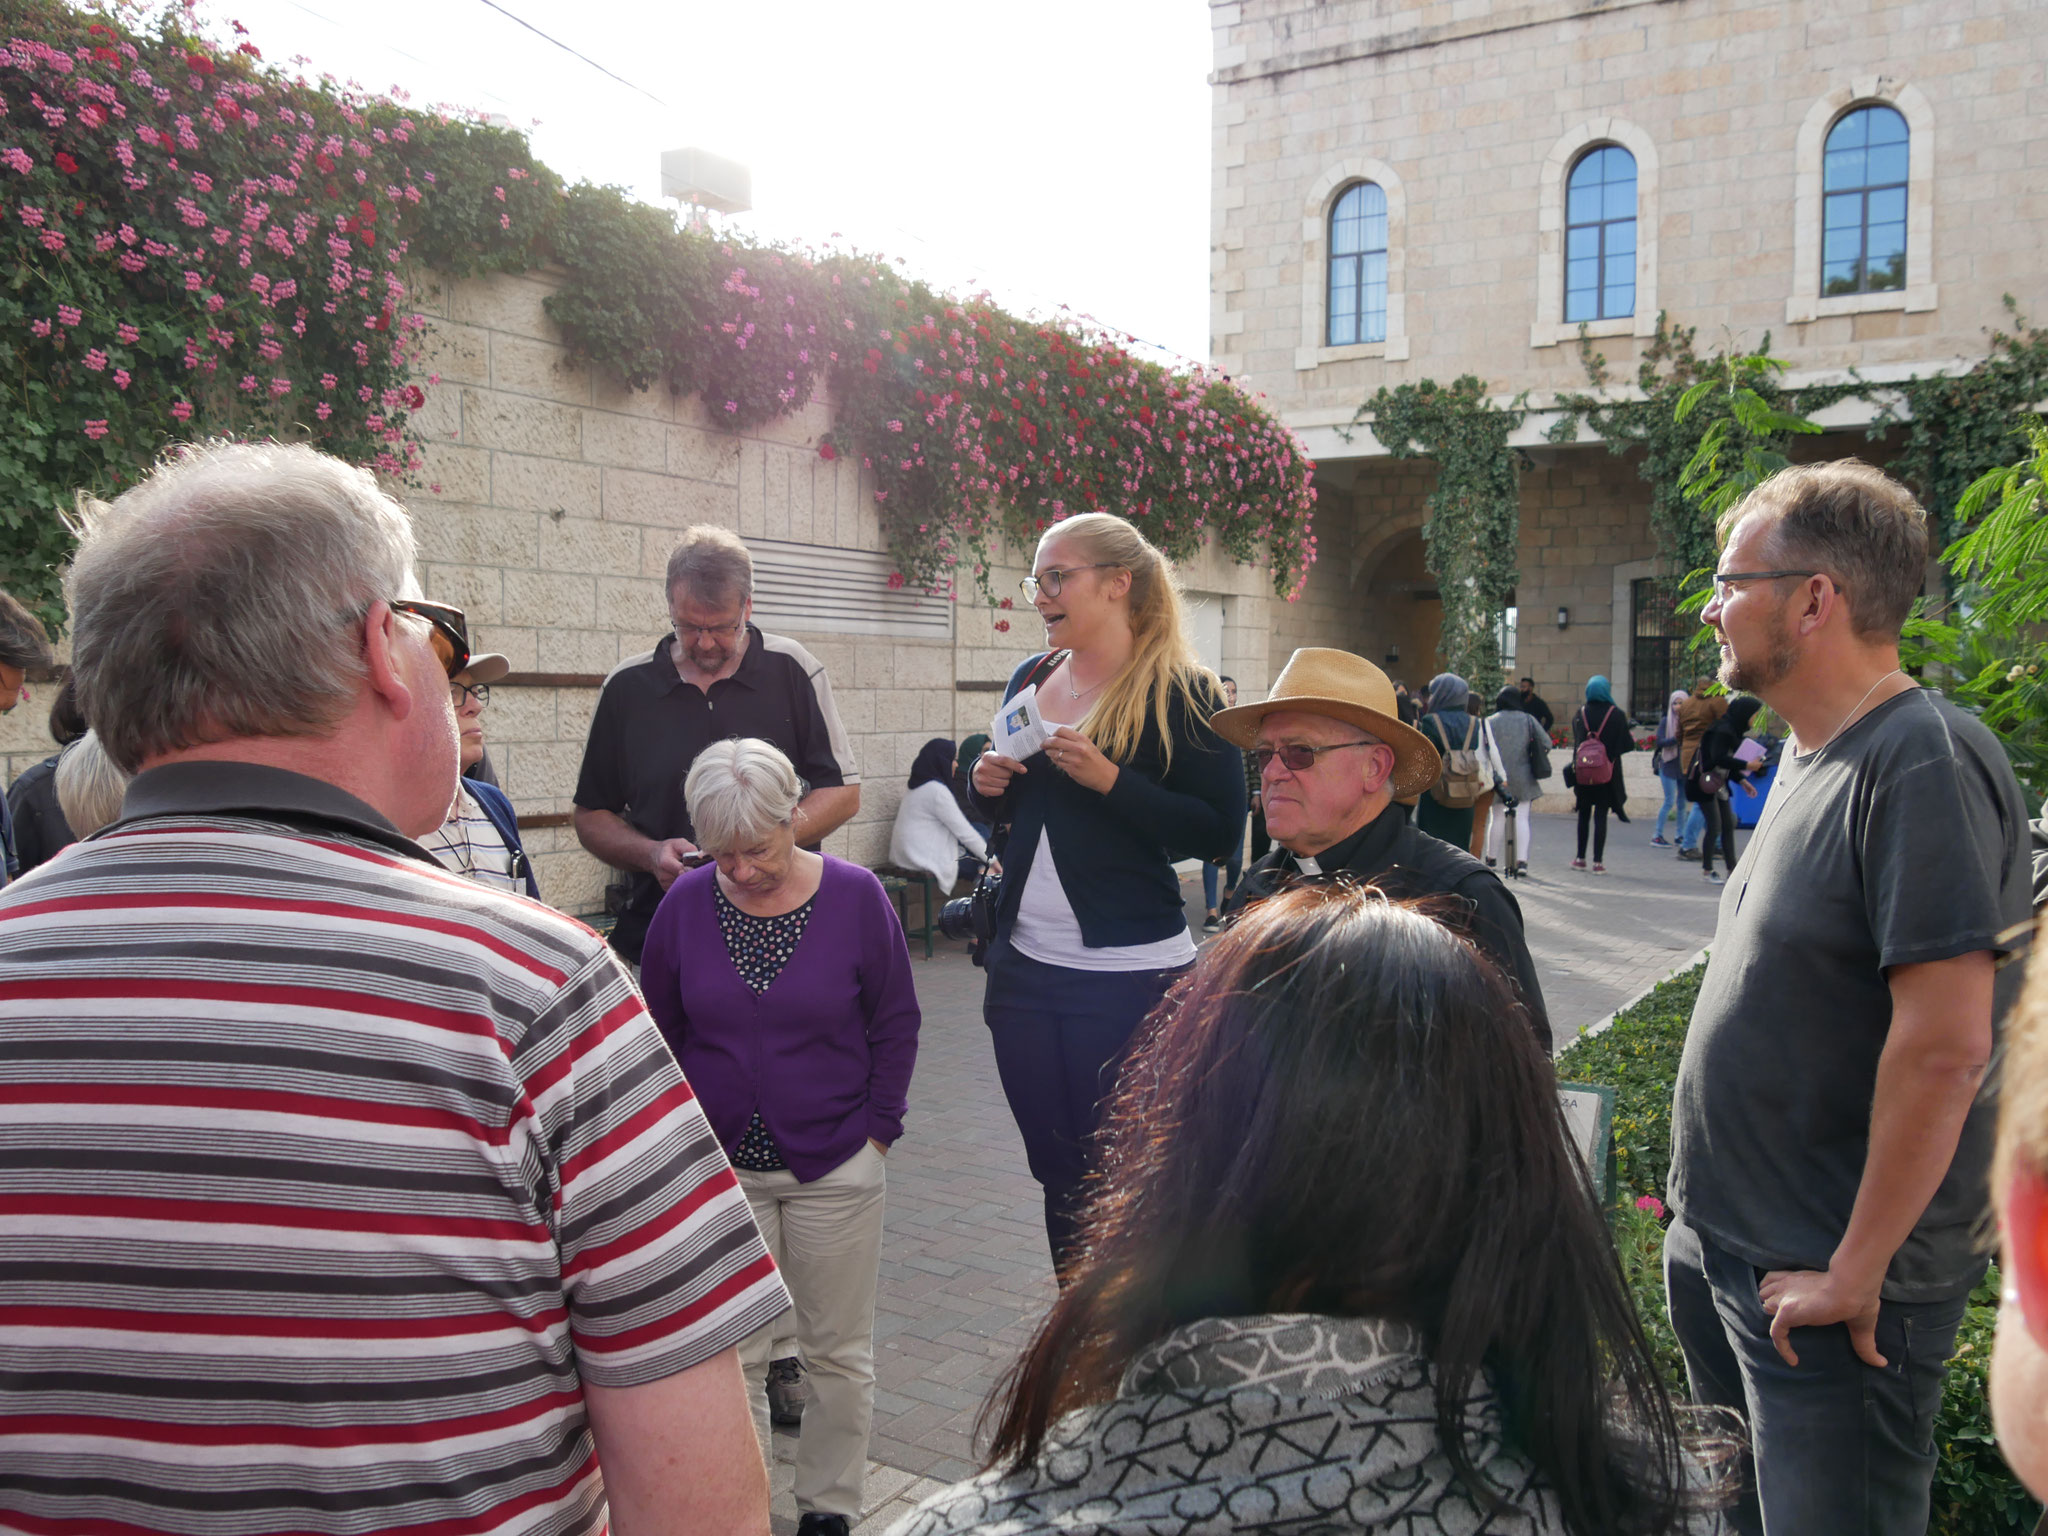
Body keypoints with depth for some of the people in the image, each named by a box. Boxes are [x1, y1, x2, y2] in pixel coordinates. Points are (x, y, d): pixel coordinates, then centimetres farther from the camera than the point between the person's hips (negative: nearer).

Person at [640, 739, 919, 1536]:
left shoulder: (855, 896, -8)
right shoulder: (686, 903, -5)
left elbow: (896, 1023, 1)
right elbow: (660, 1031, 6)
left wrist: (878, 1129, -2)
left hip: (835, 1167, -1)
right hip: (719, 1165, 1)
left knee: (838, 1352, 11)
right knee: (730, 1359, 7)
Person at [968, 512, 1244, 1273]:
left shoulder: (1180, 694, -10)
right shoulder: (1030, 681, 11)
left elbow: (1219, 830, -16)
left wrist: (1109, 780, -23)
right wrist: (991, 787, 1)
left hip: (1129, 975, -6)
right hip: (1025, 965, 6)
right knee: (1058, 1175, 16)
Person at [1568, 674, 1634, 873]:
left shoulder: (1580, 713, -1)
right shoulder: (1616, 714, -6)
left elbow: (1576, 742, -2)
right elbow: (1626, 743, -3)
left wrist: (1575, 767, 6)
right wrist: (1632, 737, 17)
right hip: (1608, 772, -2)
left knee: (1584, 814, 13)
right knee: (1601, 816, 0)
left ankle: (1581, 858, 18)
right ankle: (1598, 862, -2)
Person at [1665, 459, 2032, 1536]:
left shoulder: (1923, 764, -20)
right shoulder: (1810, 760, 10)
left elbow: (1943, 1045, -25)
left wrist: (1854, 1273, -20)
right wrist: (1705, 1206, 16)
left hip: (1825, 1296, -9)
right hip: (1719, 1257, 9)